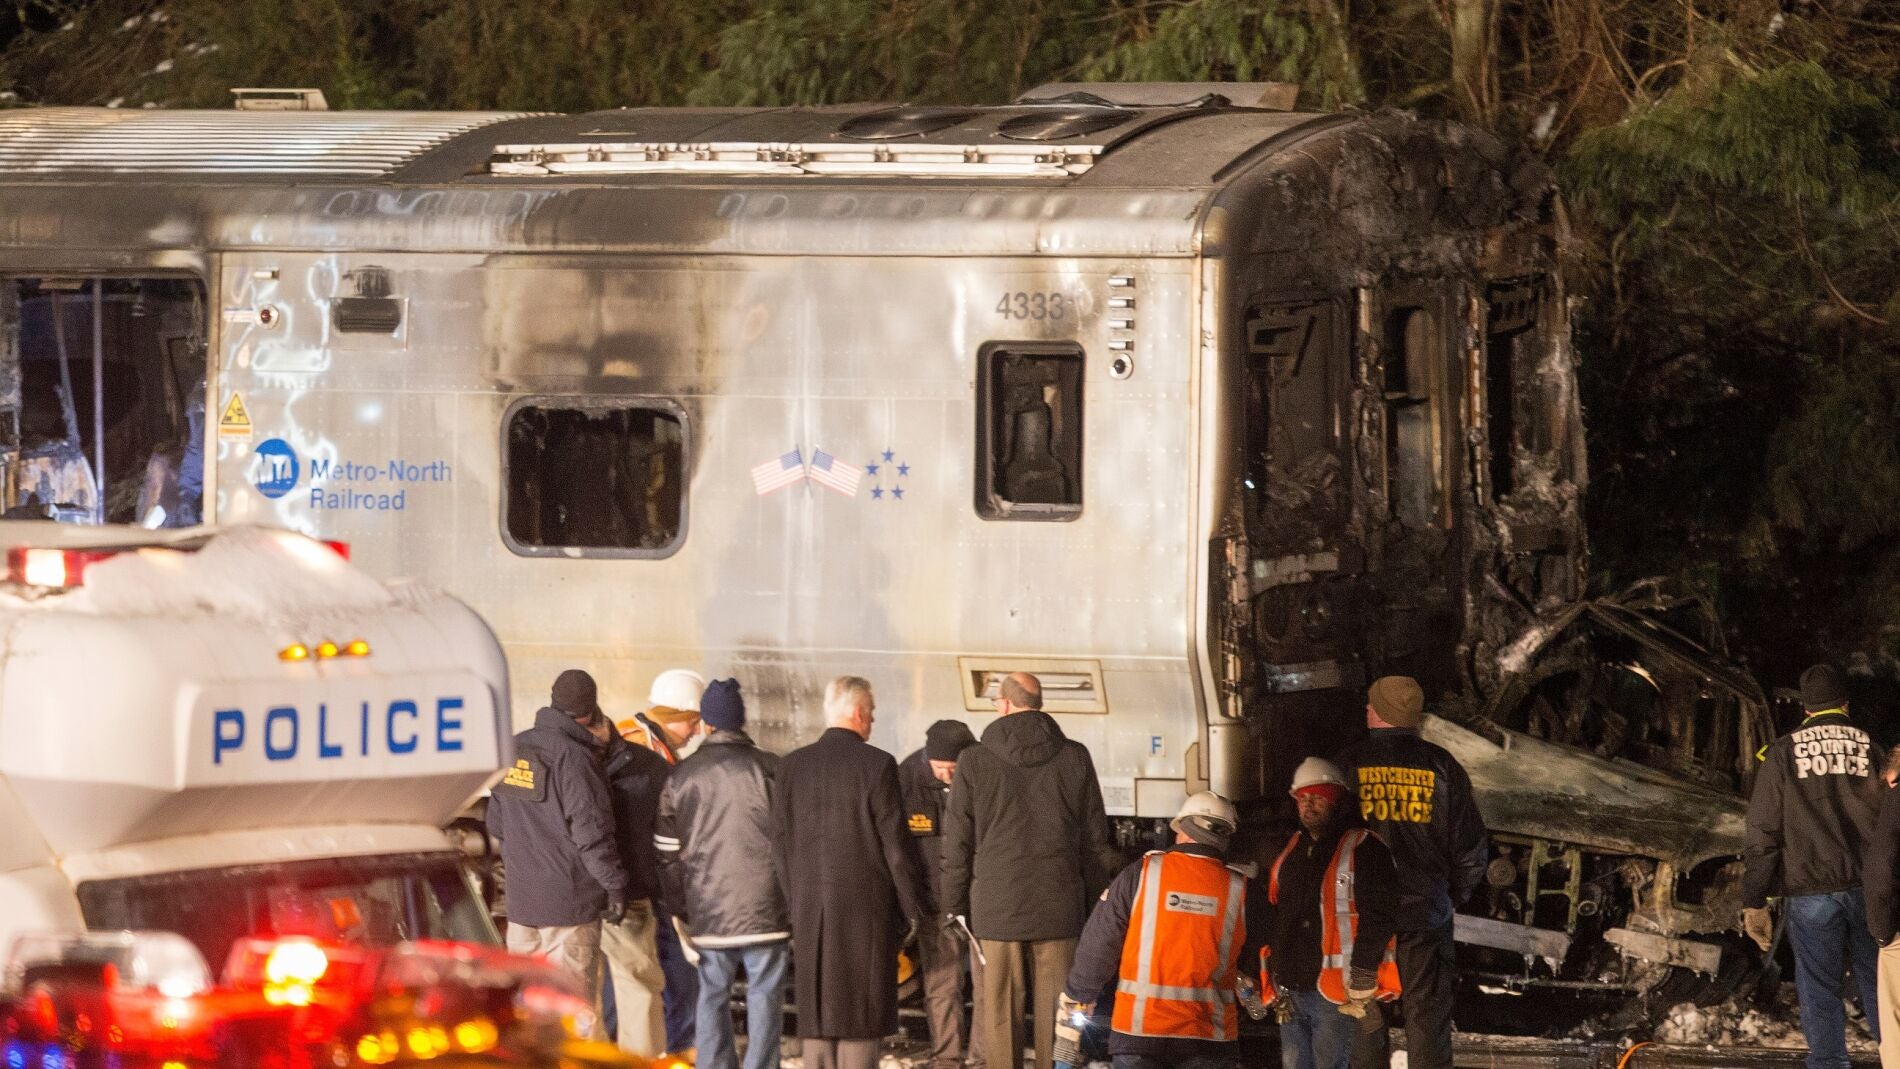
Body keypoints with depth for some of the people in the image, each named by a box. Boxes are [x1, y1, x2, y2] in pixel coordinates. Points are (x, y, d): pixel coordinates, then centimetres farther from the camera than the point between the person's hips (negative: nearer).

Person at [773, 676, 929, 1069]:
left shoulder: (792, 766, 5)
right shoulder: (877, 765, -9)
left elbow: (780, 845, 6)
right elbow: (894, 845, -9)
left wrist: (794, 902, 14)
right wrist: (912, 908, 0)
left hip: (809, 905, 4)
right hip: (866, 906, -4)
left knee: (816, 1011, 8)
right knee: (861, 1016, -1)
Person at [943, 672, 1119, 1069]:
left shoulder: (975, 761, -2)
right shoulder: (1074, 758, 2)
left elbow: (957, 843, 1)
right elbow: (1096, 840, 6)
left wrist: (955, 906, 10)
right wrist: (1096, 902, 14)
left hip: (996, 907, -1)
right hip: (1059, 909, 1)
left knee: (1000, 1011, 3)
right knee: (1055, 1010, 4)